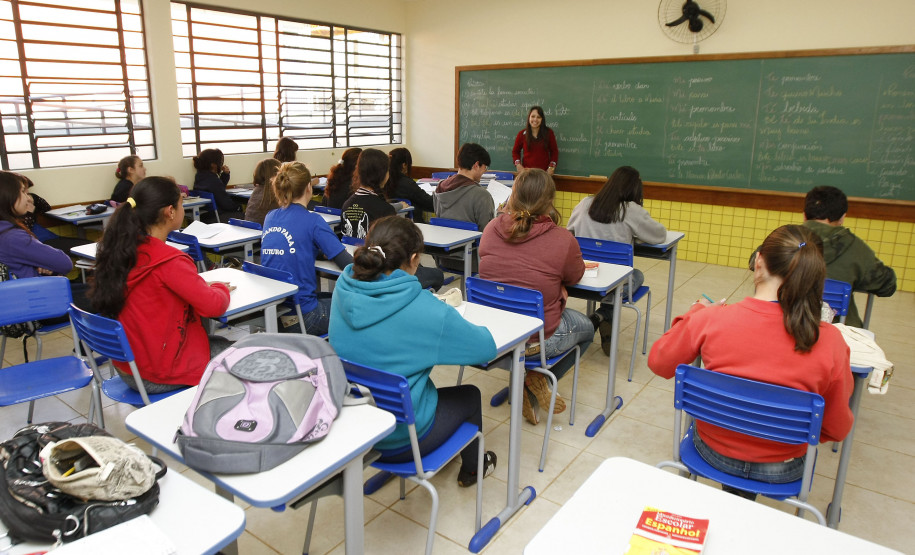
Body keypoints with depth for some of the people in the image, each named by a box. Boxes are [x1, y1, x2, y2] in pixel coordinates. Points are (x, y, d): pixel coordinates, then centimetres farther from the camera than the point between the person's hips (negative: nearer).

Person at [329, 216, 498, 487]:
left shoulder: (343, 290, -11)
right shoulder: (425, 311, -28)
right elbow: (487, 347, -15)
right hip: (400, 439, -5)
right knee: (470, 395, 23)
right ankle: (471, 469, 51)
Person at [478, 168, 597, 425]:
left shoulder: (491, 229, -7)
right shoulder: (562, 239, -19)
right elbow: (574, 277, 1)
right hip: (538, 339, -5)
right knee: (587, 327, 28)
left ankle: (526, 382, 17)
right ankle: (538, 380, 13)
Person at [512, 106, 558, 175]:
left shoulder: (548, 133, 3)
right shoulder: (522, 134, 3)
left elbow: (554, 151, 9)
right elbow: (515, 151, 14)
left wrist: (552, 167, -3)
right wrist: (518, 164, -2)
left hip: (544, 172, 0)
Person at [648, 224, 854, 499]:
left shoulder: (709, 320, -25)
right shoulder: (830, 341, -22)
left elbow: (659, 363, -6)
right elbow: (837, 430, -8)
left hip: (713, 453, 0)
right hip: (782, 471, 0)